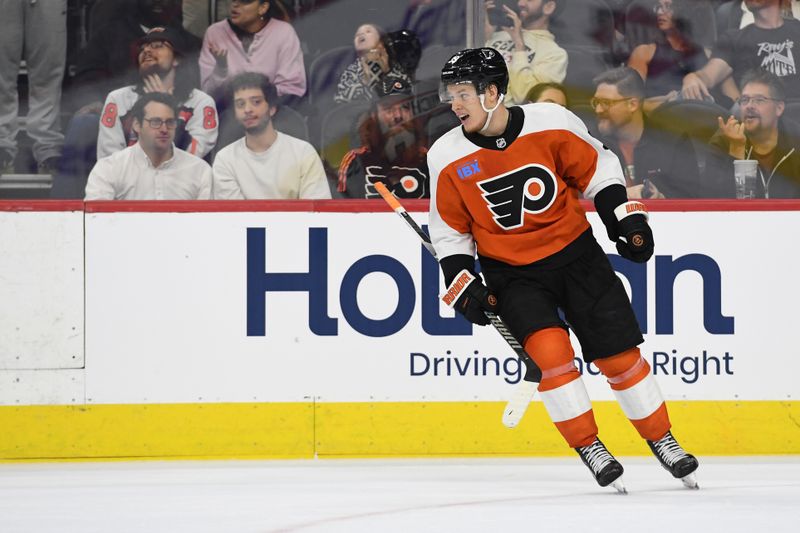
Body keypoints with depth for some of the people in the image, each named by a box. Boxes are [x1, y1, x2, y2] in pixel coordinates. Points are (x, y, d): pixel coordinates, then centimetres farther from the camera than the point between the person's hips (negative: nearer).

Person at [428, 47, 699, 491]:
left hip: (575, 254, 0)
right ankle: (588, 448, -9)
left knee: (618, 351, 0)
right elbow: (449, 230, 2)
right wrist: (462, 285, -6)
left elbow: (598, 169, 1)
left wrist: (626, 218, -3)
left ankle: (662, 441, 17)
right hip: (511, 272, 0)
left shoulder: (551, 123, -15)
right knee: (549, 349, -21)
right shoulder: (448, 159, -10)